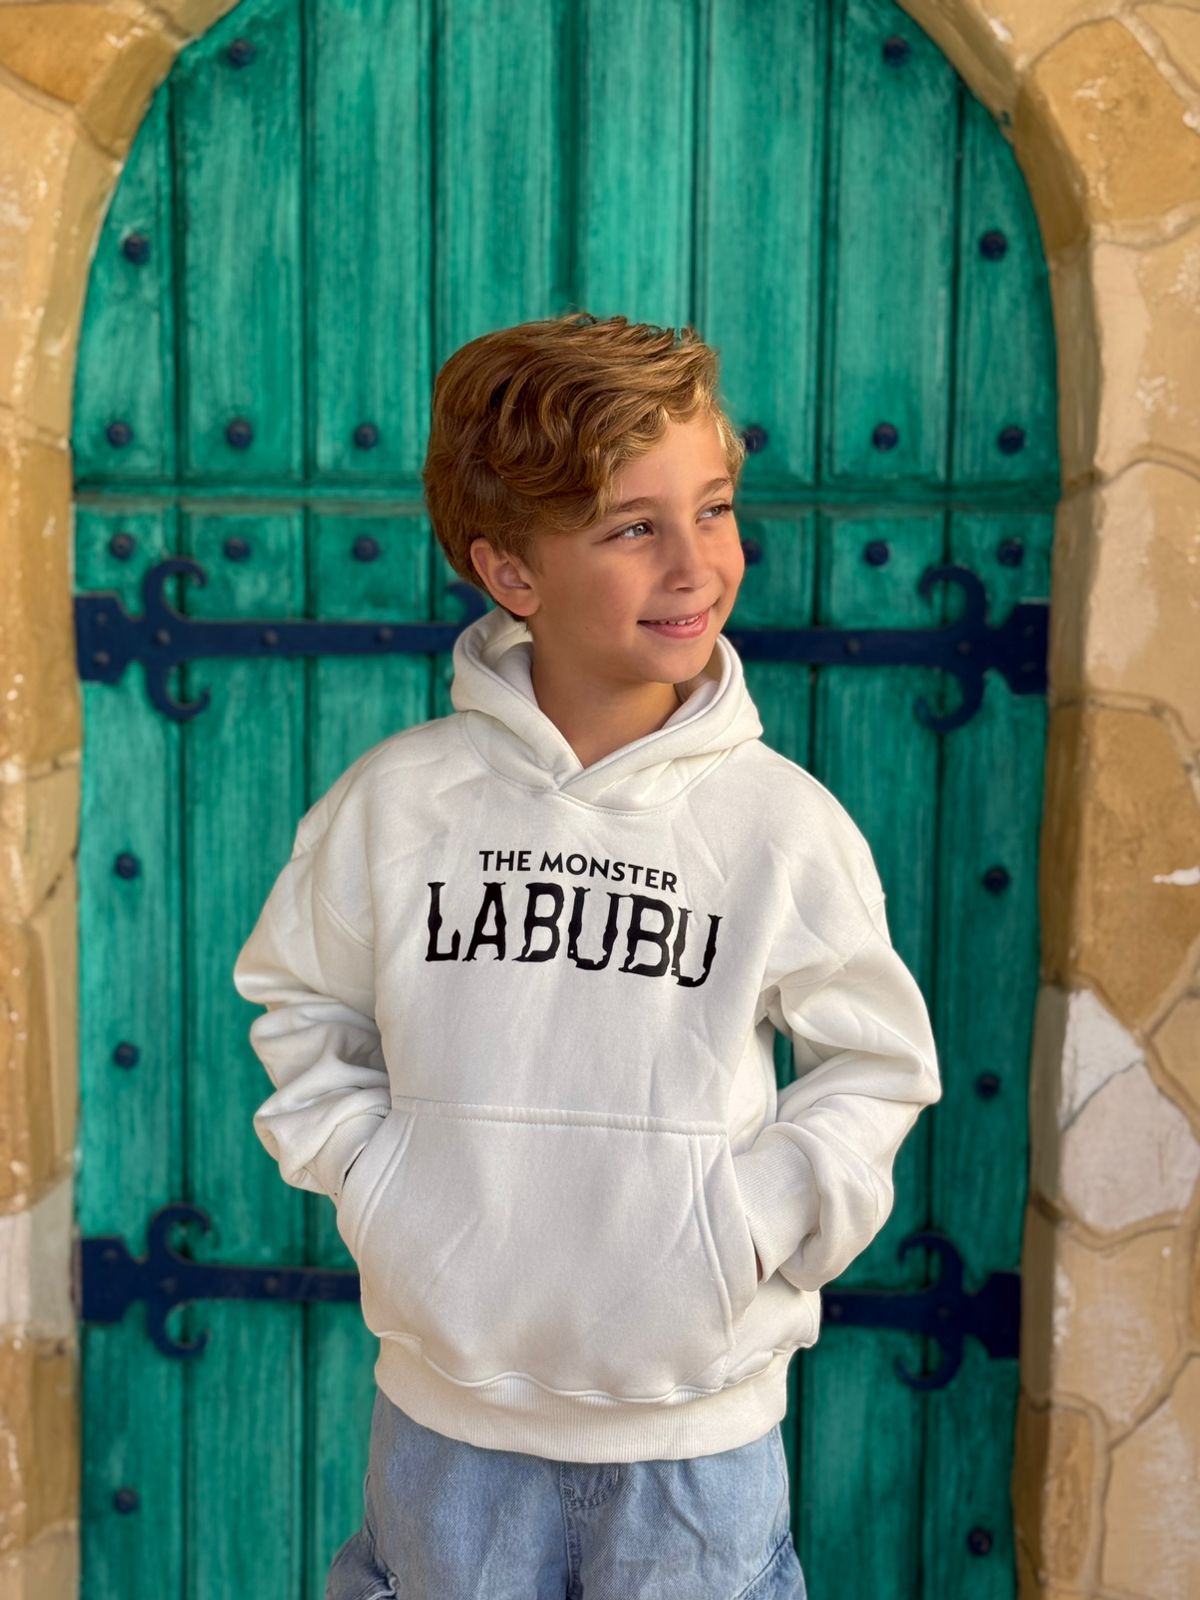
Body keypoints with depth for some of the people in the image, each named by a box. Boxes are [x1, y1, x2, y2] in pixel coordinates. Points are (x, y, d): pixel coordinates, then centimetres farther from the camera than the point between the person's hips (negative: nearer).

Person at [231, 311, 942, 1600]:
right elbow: (299, 1002, 6)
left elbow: (880, 1061, 1)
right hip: (448, 1406, 1)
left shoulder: (786, 824, -12)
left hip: (700, 1419, -1)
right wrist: (371, 1179, -5)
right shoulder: (396, 801, -10)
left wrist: (753, 1219, -10)